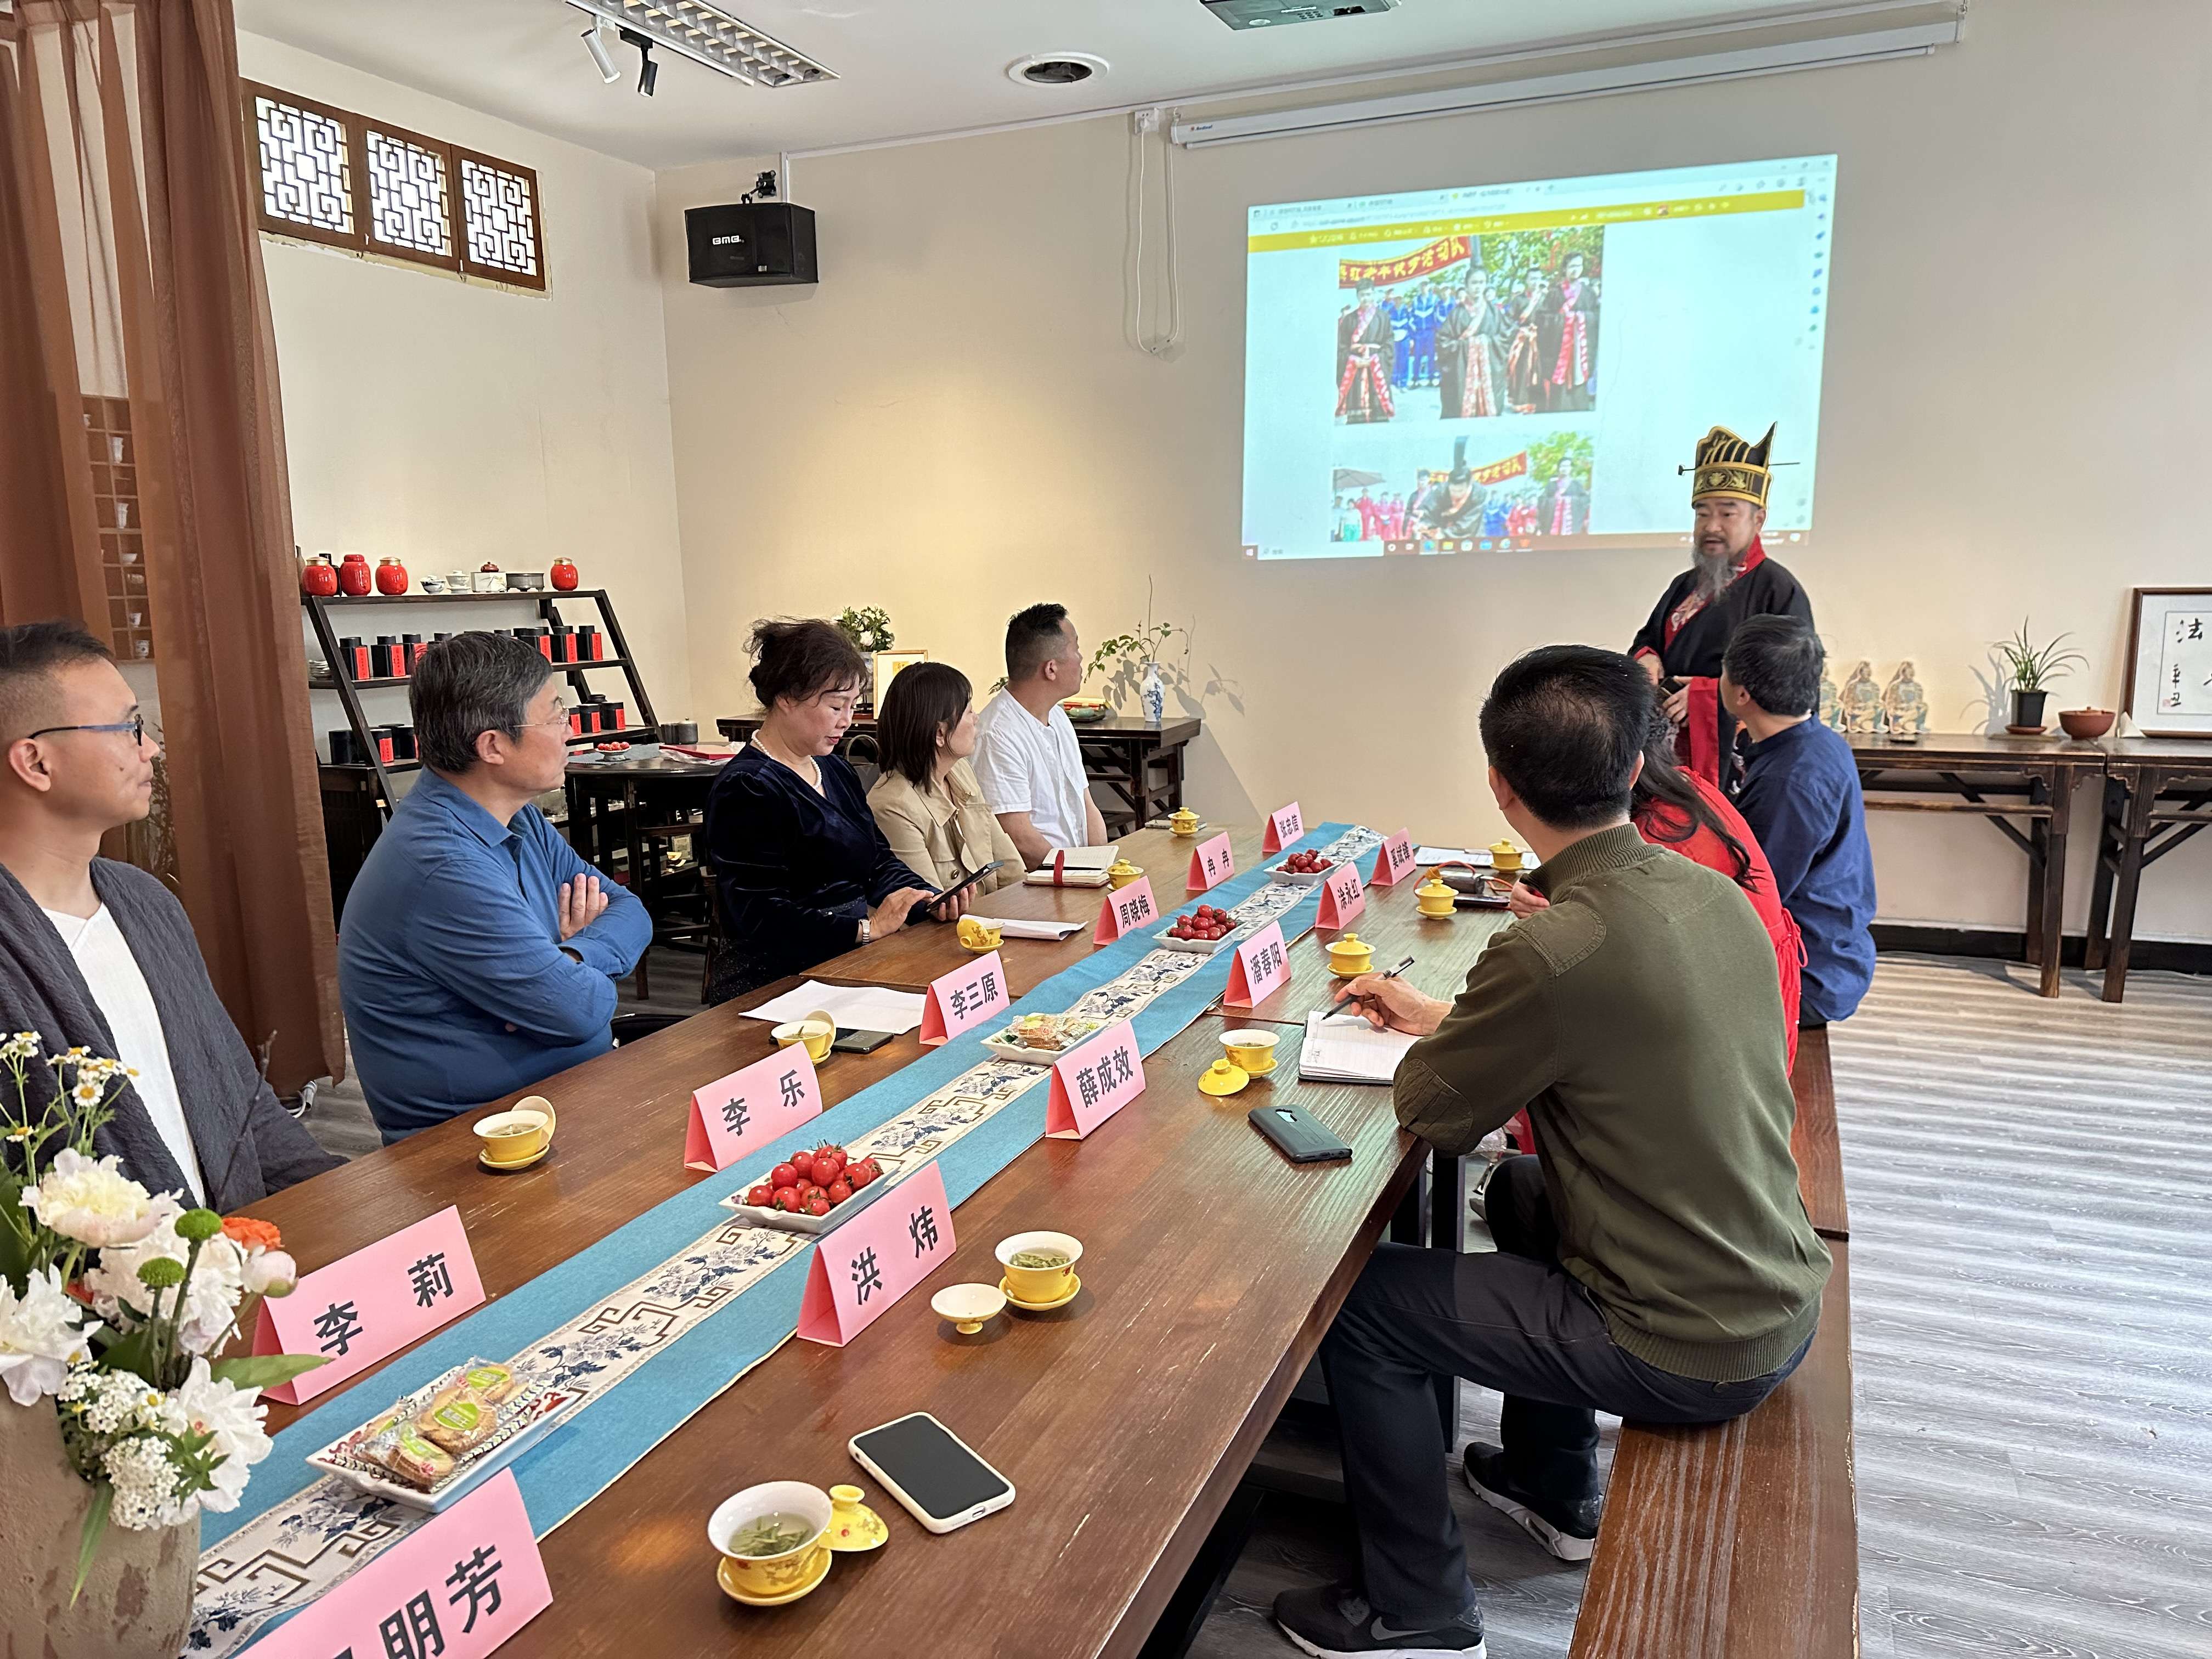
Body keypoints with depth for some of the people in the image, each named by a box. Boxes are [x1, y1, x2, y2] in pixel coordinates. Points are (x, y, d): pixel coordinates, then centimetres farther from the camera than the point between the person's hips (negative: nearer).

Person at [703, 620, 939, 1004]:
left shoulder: (835, 769, 16)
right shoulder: (746, 790, -12)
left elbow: (880, 861, 20)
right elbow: (761, 919, -17)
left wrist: (931, 898, 0)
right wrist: (867, 928, -20)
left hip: (846, 963, 9)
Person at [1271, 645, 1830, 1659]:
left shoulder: (1556, 950, -28)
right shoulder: (1709, 889, -3)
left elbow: (1430, 1114, -13)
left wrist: (1437, 1044, 8)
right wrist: (1449, 1020, 18)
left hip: (1690, 1353, -8)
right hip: (1784, 1305, 8)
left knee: (1362, 1301, 3)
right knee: (1524, 1188, 29)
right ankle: (1555, 1496, 43)